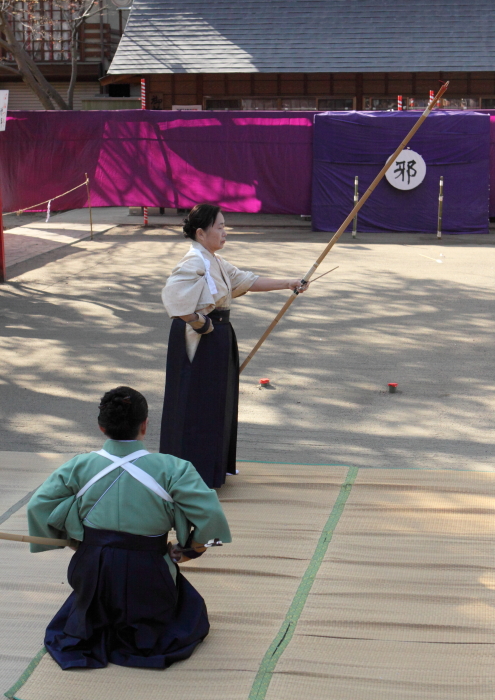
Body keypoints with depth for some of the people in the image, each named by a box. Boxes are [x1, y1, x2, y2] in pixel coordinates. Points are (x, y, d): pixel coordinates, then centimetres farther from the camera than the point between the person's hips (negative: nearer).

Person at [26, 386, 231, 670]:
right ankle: (139, 635, 2)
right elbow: (210, 514, -17)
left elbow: (39, 506, -2)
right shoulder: (171, 469, -15)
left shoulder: (79, 467, -7)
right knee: (192, 607, 28)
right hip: (147, 579, -3)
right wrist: (189, 550, 1)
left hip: (93, 573, 3)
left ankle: (96, 629, 9)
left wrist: (75, 540, 11)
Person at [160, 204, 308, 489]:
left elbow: (248, 281, 18)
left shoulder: (215, 262, 13)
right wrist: (199, 323, -21)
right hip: (199, 341, -11)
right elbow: (173, 297, -31)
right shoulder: (195, 262, -19)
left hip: (218, 337, 11)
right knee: (196, 403, -4)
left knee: (217, 400, 19)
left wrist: (288, 284, 15)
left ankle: (216, 463, 32)